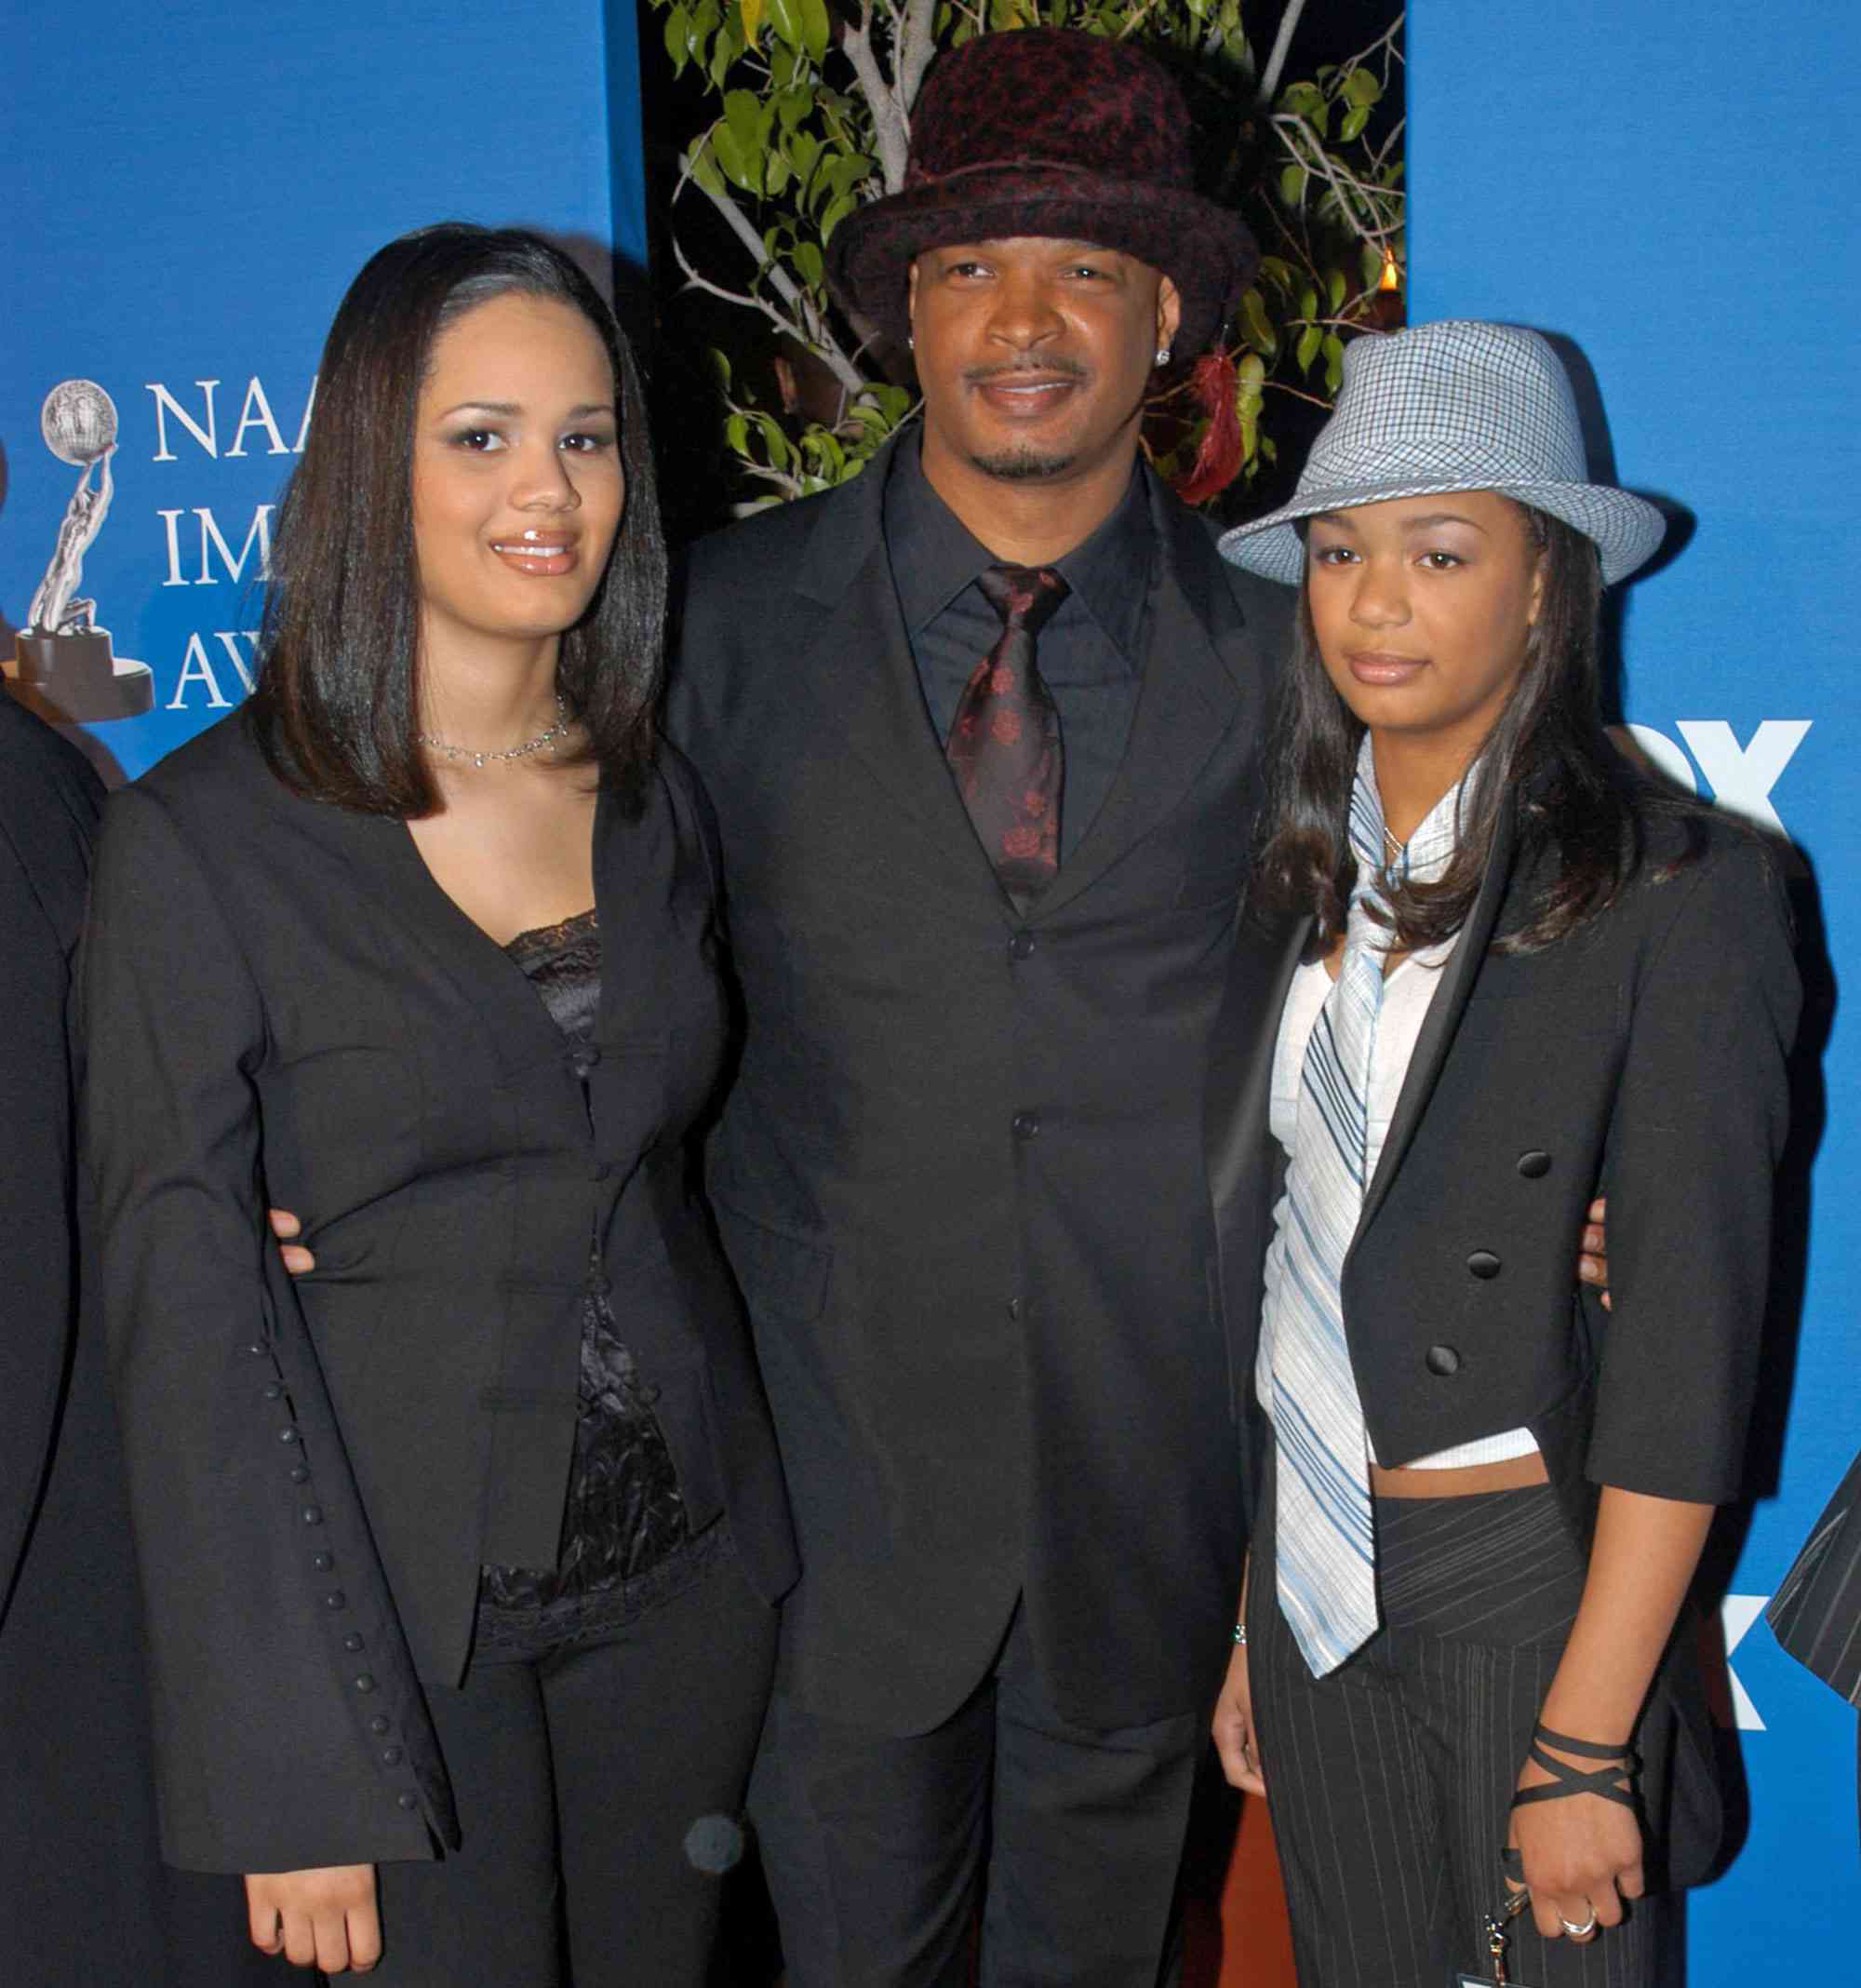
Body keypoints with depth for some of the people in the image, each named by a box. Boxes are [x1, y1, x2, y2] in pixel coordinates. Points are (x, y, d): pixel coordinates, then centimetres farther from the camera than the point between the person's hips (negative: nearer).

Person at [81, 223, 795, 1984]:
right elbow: (184, 1310, -13)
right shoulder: (201, 842, -13)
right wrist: (293, 1777, -15)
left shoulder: (657, 804, 3)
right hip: (394, 1599, -4)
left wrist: (760, 1525, 3)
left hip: (683, 1571, 5)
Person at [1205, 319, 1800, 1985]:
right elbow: (1275, 1278, 8)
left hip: (1530, 1588, -5)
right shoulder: (1302, 885, 4)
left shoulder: (1679, 891, -13)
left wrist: (1582, 1750, -16)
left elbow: (1685, 1351, -15)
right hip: (1311, 1587, 5)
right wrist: (1248, 1627, 9)